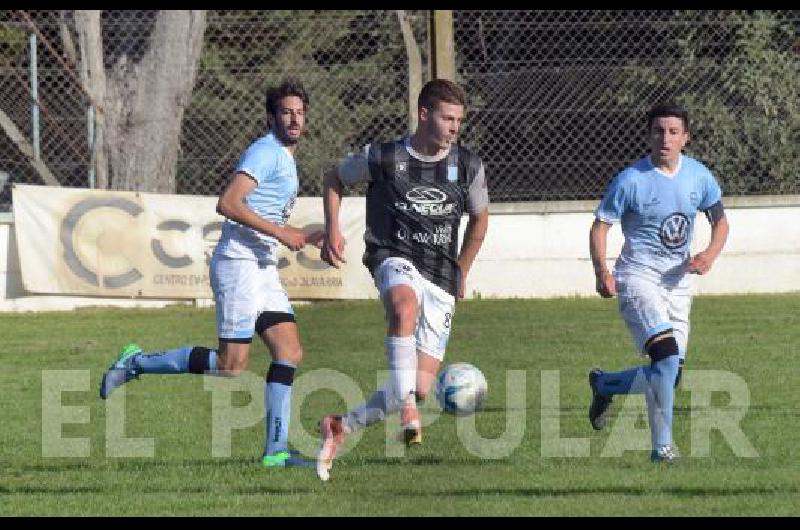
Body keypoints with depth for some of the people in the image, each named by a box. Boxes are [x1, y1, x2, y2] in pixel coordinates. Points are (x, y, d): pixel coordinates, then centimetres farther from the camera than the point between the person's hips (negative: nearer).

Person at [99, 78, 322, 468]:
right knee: (231, 366, -10)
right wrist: (280, 232, -21)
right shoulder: (266, 152, -11)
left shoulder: (285, 158, 21)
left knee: (289, 352, 0)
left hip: (263, 269, 10)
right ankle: (138, 364, 4)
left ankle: (275, 450, -1)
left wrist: (301, 238, 21)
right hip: (238, 264, -10)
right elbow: (228, 203, -23)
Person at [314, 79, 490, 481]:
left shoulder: (468, 166, 5)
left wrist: (461, 274, 24)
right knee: (405, 308, -43)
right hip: (395, 257, -3)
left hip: (441, 276, 3)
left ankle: (341, 428, 14)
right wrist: (332, 231, 4)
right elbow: (335, 179, 17)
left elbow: (479, 218, 23)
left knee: (421, 387, -5)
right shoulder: (383, 157, -1)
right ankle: (407, 410, -46)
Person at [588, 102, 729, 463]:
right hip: (638, 277, -6)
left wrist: (710, 254, -6)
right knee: (667, 352, -26)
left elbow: (720, 221, 15)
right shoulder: (631, 180, -10)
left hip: (678, 282, 6)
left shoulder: (699, 176, 3)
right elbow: (600, 227, -4)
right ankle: (662, 445, -20)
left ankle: (603, 384, 34)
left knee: (668, 375, 6)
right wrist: (602, 272, -20)